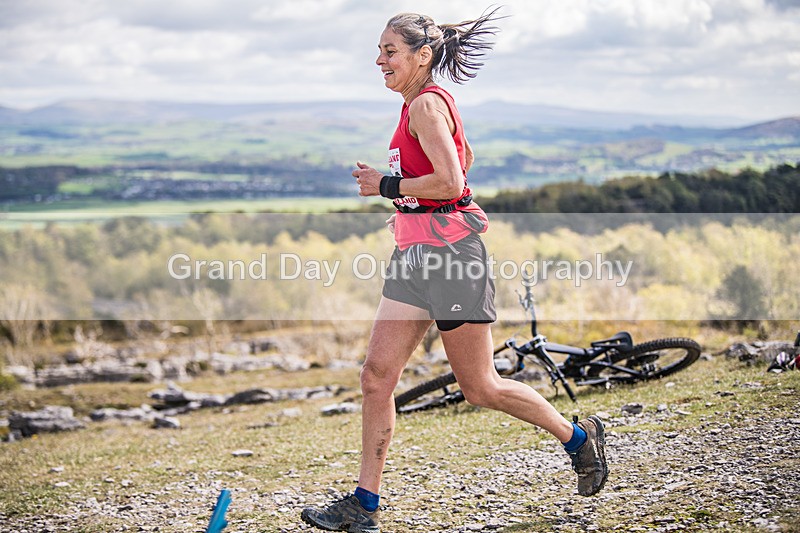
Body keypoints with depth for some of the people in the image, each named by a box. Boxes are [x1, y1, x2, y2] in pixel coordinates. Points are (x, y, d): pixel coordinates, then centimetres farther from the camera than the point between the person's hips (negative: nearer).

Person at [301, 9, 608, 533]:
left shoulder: (427, 104, -13)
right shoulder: (422, 103, 16)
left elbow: (450, 181, -23)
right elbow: (463, 156, 31)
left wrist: (387, 185, -13)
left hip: (449, 252, -10)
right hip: (416, 254, 10)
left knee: (480, 387, 1)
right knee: (378, 374, 1)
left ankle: (579, 435, 21)